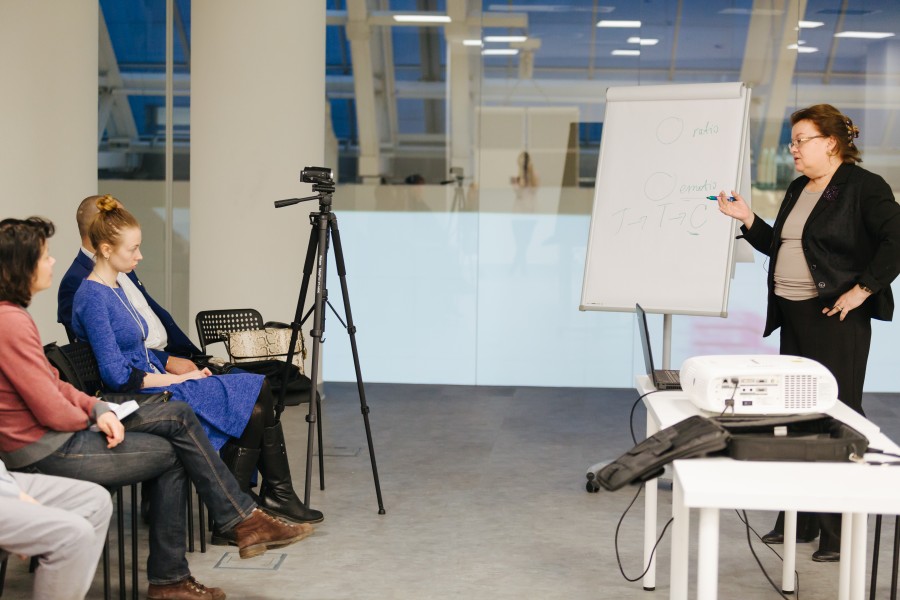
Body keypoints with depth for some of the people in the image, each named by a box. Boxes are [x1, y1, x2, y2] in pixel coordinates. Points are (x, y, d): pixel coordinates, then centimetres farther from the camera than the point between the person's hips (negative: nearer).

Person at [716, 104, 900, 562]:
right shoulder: (798, 190, 16)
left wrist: (863, 288, -20)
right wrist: (747, 220, 10)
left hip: (835, 318, -8)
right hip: (793, 316, 9)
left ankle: (840, 533, 3)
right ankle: (800, 522, 21)